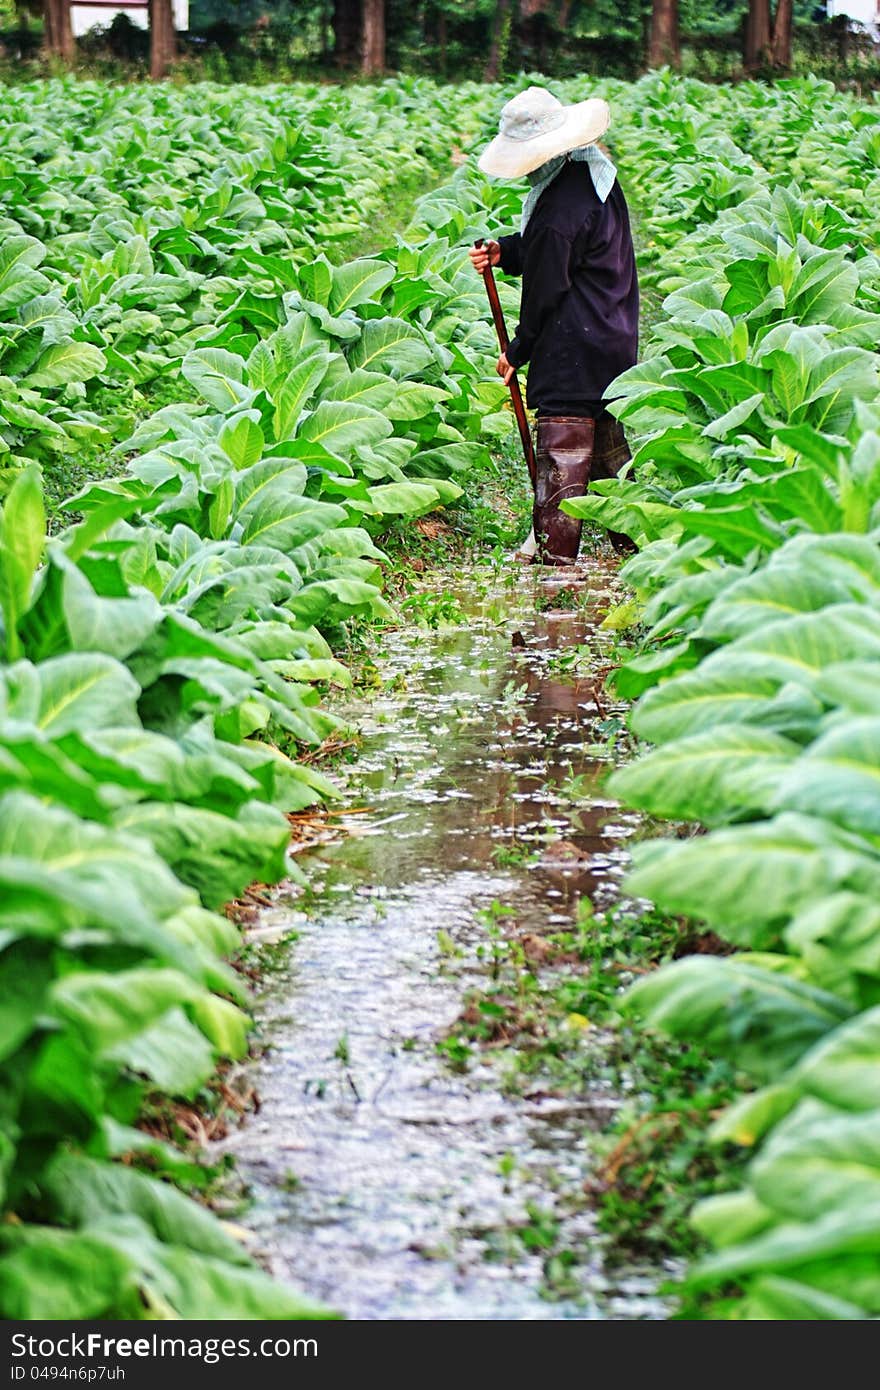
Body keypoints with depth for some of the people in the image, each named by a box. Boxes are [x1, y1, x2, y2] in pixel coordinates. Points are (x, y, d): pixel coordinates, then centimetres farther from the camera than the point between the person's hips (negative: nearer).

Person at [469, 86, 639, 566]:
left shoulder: (559, 210, -25)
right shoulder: (597, 172, 4)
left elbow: (546, 291, -15)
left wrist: (518, 351, -1)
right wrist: (503, 251, 0)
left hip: (570, 353, -10)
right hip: (616, 340, 10)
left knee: (561, 456, -3)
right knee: (610, 447, 18)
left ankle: (555, 554, 2)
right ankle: (629, 539, 27)